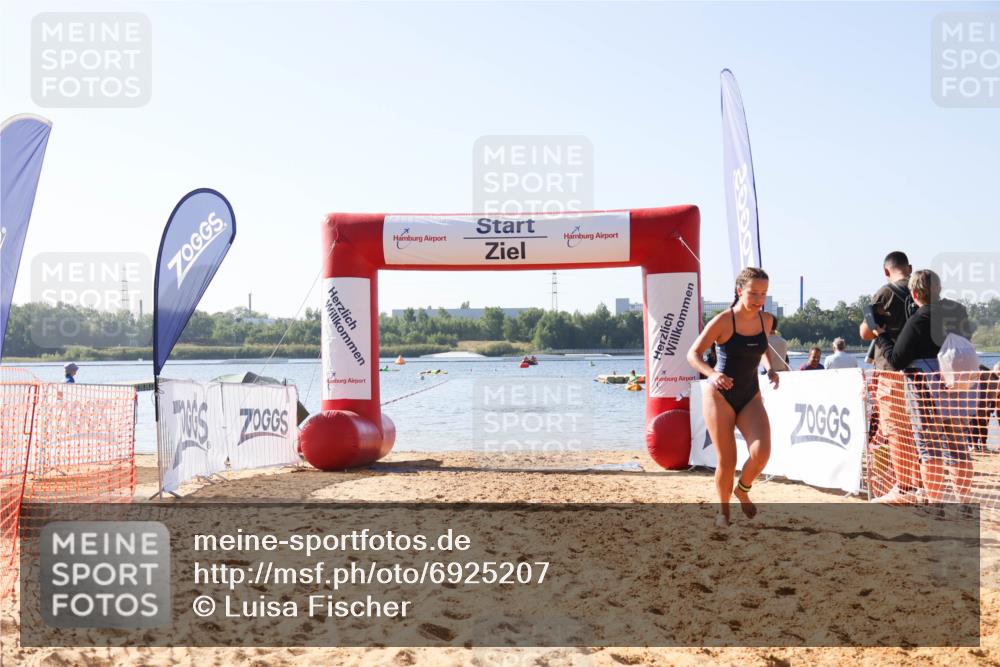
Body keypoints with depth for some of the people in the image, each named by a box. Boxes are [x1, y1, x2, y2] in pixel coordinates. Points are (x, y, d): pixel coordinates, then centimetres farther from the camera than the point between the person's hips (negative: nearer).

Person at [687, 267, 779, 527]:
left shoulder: (766, 320, 1)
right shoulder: (723, 321, -14)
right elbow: (693, 354, -11)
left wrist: (770, 369, 2)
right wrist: (712, 374, -30)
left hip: (751, 396, 4)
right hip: (720, 395, -4)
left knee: (762, 452, -18)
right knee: (726, 461, -4)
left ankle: (743, 490, 13)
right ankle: (723, 510, 22)